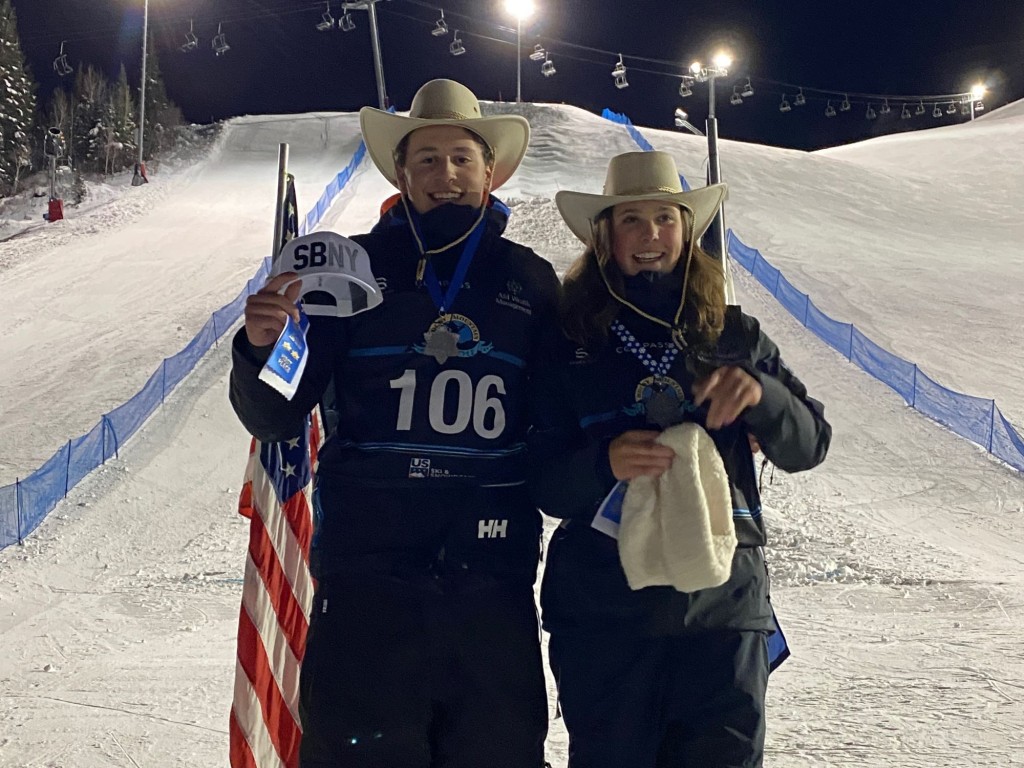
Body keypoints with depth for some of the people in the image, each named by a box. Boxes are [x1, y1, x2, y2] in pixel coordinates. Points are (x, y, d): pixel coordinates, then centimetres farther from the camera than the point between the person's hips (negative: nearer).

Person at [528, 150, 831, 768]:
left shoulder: (734, 336, 8)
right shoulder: (572, 344, 3)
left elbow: (809, 446, 5)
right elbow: (545, 485, 0)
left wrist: (760, 393, -15)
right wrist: (605, 463, -22)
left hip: (723, 603, 1)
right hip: (602, 608, -1)